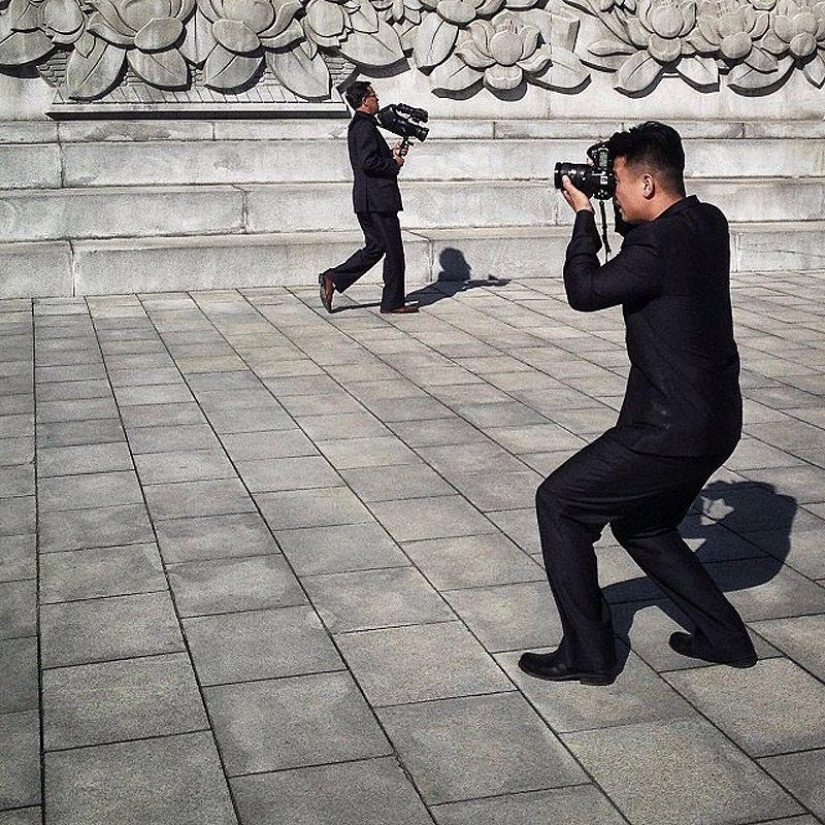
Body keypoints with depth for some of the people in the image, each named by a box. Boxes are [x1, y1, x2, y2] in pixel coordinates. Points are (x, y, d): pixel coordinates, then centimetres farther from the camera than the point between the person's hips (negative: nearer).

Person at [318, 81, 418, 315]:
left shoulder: (357, 126, 18)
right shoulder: (365, 127, -15)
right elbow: (368, 162, -25)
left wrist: (391, 154, 12)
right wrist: (394, 164, -11)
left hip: (366, 200, 10)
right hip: (378, 199, -10)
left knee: (375, 247, 15)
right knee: (393, 250, -1)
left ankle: (332, 278, 8)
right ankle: (393, 302, 7)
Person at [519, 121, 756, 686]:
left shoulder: (659, 244, -23)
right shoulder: (709, 222, 6)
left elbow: (584, 292, -12)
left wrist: (584, 215, -2)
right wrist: (604, 211, 10)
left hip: (671, 431, -9)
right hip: (718, 422, 9)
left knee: (559, 503, 2)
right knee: (642, 526, 26)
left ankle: (588, 654, 7)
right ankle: (725, 638, 28)